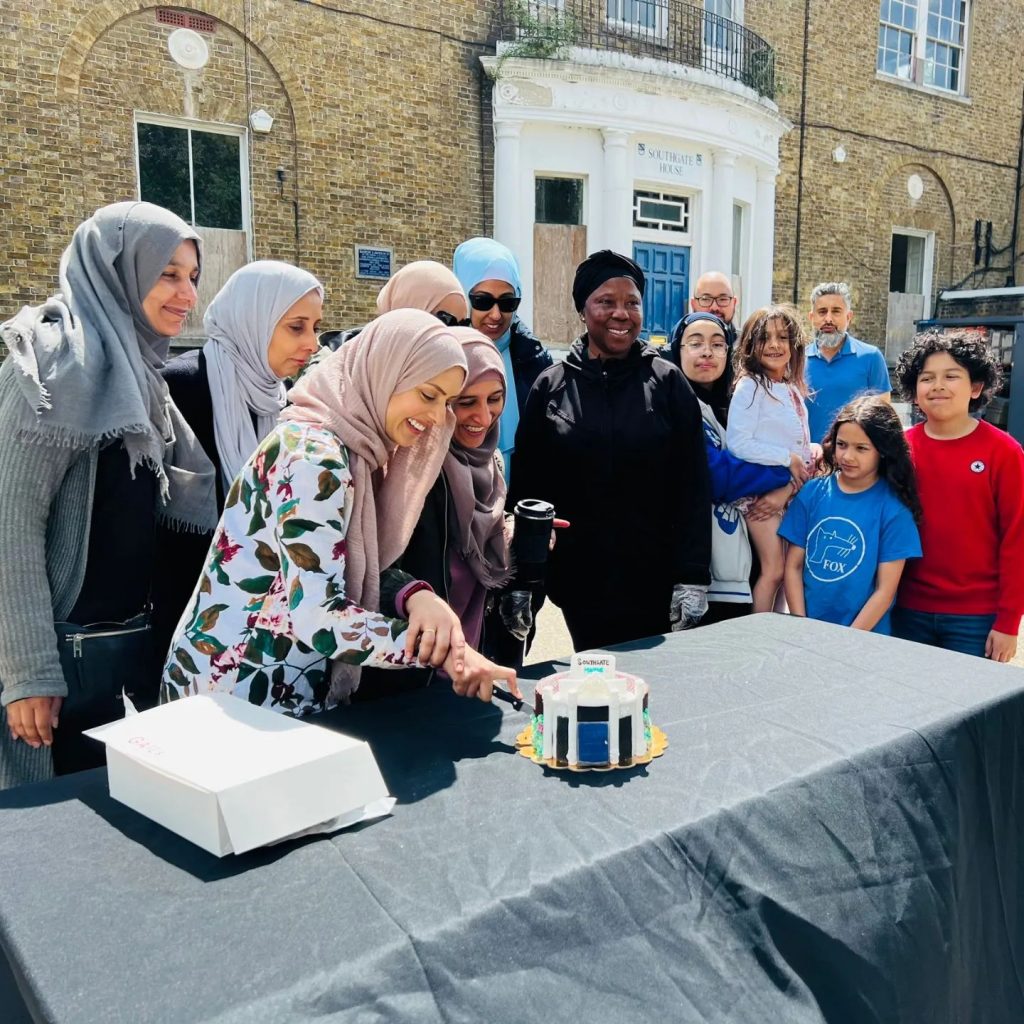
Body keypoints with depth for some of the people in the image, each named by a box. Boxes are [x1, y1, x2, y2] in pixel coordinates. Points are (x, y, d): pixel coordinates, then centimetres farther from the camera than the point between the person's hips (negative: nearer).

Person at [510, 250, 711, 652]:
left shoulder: (668, 384, 0)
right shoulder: (551, 386, 1)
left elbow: (693, 488, -3)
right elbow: (526, 488, 2)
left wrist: (692, 577, -8)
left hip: (655, 576, 0)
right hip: (579, 577, 1)